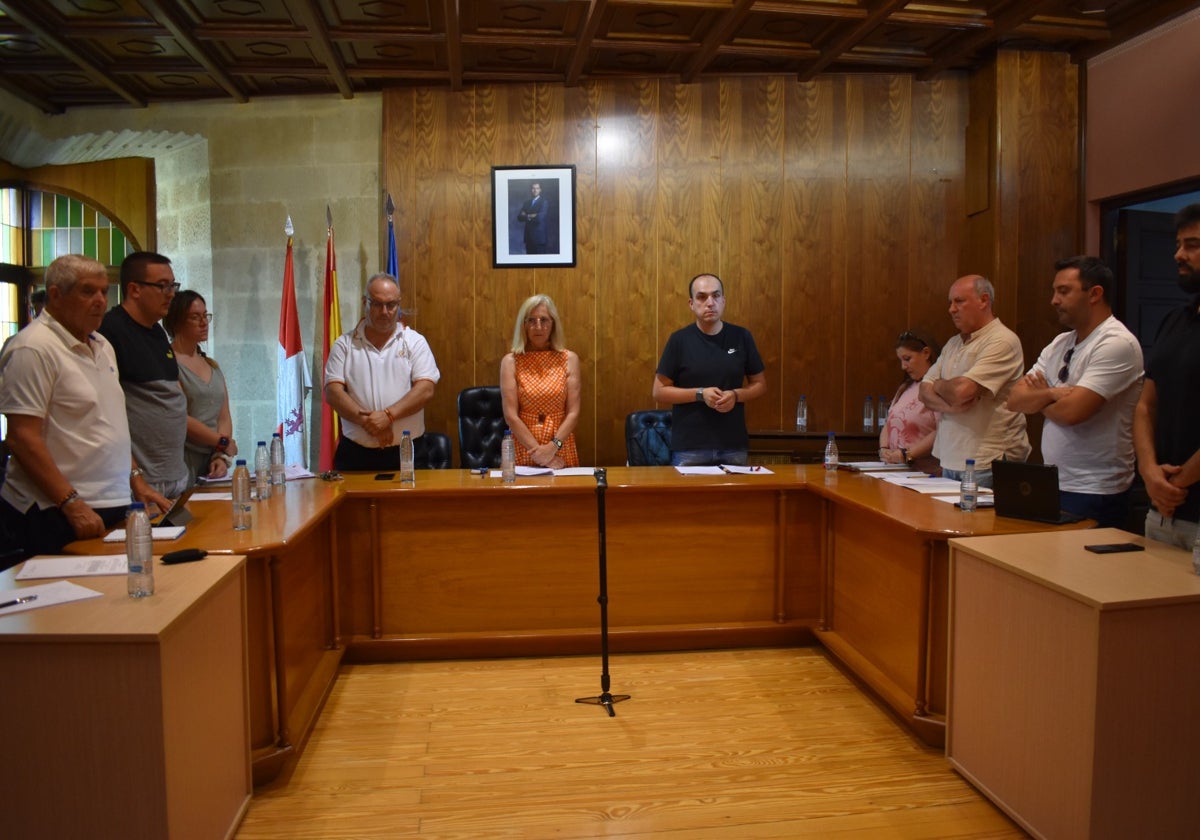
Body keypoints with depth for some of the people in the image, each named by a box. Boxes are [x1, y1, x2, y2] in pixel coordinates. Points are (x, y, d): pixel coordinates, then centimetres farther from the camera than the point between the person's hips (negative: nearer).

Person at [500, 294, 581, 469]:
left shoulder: (569, 359, 4)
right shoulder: (510, 362, 1)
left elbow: (573, 413, -1)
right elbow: (511, 416, -6)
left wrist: (552, 447, -14)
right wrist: (539, 451, -14)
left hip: (561, 452, 1)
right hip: (523, 452, -1)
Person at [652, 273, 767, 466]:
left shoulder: (741, 337, 4)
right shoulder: (679, 340, -3)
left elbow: (760, 385, 10)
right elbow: (659, 391, -2)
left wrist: (736, 395, -10)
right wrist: (700, 394, -15)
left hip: (734, 446, 2)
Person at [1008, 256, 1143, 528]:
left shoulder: (1117, 344, -14)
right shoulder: (1061, 343, 11)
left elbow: (1072, 411, -23)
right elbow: (1015, 399, 3)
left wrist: (1040, 398, -3)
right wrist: (1052, 394, -16)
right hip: (1053, 485, 8)